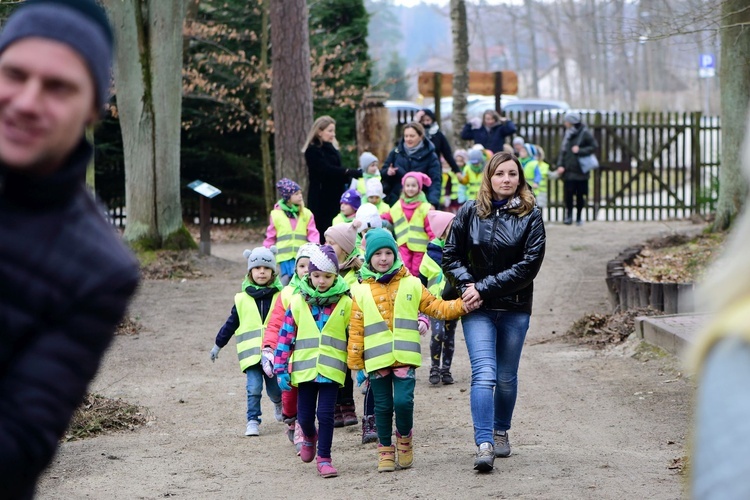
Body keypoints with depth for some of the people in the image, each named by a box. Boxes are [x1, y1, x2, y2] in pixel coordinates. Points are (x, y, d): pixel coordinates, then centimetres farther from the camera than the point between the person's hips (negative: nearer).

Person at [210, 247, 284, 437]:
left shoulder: (281, 297, 2)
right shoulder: (242, 300, 3)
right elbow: (230, 324, 12)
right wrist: (218, 344, 15)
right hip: (251, 353, 0)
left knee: (275, 388, 8)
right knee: (254, 388, -11)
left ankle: (279, 404, 41)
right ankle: (252, 421, -1)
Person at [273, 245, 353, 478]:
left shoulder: (345, 303, -1)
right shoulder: (298, 302, 1)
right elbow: (285, 336, 3)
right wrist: (281, 369, 0)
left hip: (331, 370, -2)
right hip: (304, 369, 2)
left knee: (325, 414, -6)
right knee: (305, 415, 9)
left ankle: (324, 458, 8)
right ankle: (309, 437, 42)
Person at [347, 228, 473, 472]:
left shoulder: (411, 285, 8)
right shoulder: (362, 292, 6)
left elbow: (436, 307, 10)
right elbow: (356, 330, 7)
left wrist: (462, 305, -5)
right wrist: (356, 363, 4)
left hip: (405, 357, -1)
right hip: (377, 360, 1)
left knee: (403, 401, -12)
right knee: (383, 406, 5)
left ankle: (404, 438, 14)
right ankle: (385, 450, 19)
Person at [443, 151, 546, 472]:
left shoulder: (530, 216, -1)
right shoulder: (469, 213, 2)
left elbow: (529, 265, -9)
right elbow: (450, 256, 5)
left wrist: (485, 287, -14)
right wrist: (467, 285, -13)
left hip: (515, 309, 1)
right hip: (478, 310, -1)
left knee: (506, 377, 12)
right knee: (484, 374, -14)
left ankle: (501, 432, 33)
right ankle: (484, 446, -20)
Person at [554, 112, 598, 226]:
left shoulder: (585, 133, -8)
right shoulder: (568, 133, 10)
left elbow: (594, 146, -7)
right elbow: (563, 150, 11)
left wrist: (580, 150, -16)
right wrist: (560, 165, -1)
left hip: (581, 170, -4)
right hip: (568, 170, 4)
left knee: (580, 195, 5)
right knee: (568, 194, -4)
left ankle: (579, 217, 19)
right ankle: (568, 215, 10)